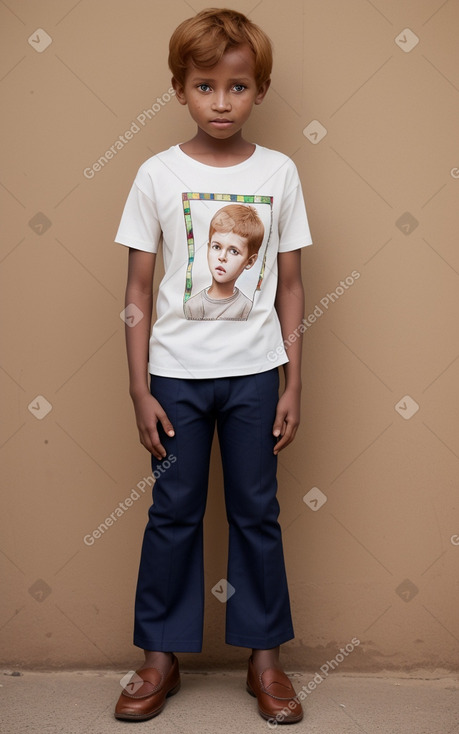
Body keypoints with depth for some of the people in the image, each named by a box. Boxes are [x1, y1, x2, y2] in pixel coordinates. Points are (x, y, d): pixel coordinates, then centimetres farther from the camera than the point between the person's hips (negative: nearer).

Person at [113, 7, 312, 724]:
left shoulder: (279, 173, 1)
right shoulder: (157, 175, -2)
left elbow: (290, 287, 4)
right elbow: (138, 291, 0)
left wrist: (293, 385, 2)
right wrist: (140, 390, -3)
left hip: (254, 373, 1)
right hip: (177, 373, 0)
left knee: (256, 512, 9)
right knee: (174, 512, 9)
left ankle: (265, 657, 25)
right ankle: (161, 658, 25)